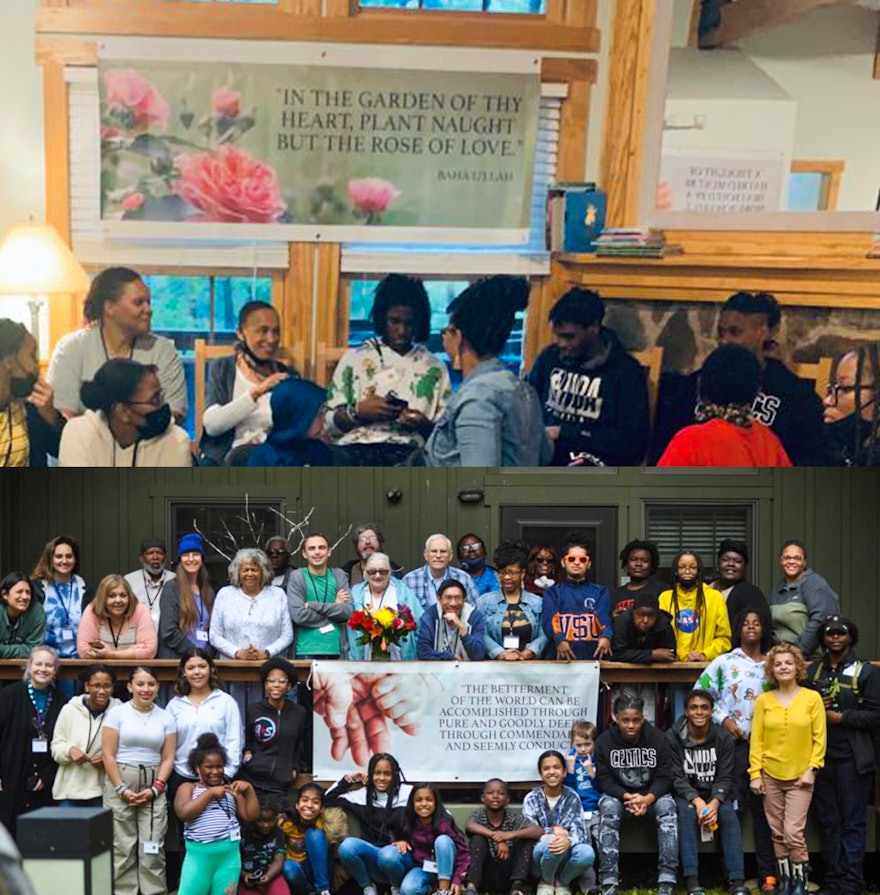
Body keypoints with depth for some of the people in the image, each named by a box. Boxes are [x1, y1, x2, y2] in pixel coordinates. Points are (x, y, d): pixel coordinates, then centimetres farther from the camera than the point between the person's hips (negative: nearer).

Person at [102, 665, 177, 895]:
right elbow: (108, 755, -3)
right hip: (120, 784, -2)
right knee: (122, 846, -2)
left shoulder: (166, 717, 8)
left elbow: (168, 759, 6)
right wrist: (122, 789, -9)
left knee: (152, 847, -4)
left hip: (153, 787, 2)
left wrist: (155, 789, -6)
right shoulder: (117, 713, 1)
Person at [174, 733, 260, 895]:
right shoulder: (188, 788, 9)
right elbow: (183, 813, -11)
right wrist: (210, 793, -8)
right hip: (199, 855, -3)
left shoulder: (231, 790, 18)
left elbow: (252, 815, 12)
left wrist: (249, 789, 1)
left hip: (229, 856, 3)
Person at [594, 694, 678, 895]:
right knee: (608, 808, -33)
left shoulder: (658, 739, -7)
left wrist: (647, 799, -28)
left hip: (652, 794, 0)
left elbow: (664, 778, -9)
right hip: (617, 794, 0)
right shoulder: (604, 741, -7)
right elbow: (604, 780, -9)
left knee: (667, 806, -31)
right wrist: (627, 797, -28)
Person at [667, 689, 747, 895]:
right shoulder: (673, 737, -6)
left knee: (729, 814, -29)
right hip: (686, 794, -2)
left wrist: (715, 802, -24)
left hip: (716, 794, 2)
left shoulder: (724, 738, -1)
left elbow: (725, 778, -4)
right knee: (687, 812, -34)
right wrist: (697, 801, -27)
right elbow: (676, 777, -10)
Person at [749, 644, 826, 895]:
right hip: (770, 776, 2)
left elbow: (819, 739, 0)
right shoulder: (763, 700, 3)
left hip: (800, 777, -2)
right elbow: (756, 740, 3)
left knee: (793, 832, -11)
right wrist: (755, 774, -2)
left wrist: (811, 769, -8)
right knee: (778, 834, 7)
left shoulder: (812, 698, -1)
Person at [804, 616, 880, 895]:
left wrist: (840, 717, -13)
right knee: (827, 820, 8)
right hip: (820, 755, 4)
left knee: (852, 822, -2)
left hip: (851, 757, -4)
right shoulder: (812, 671, 12)